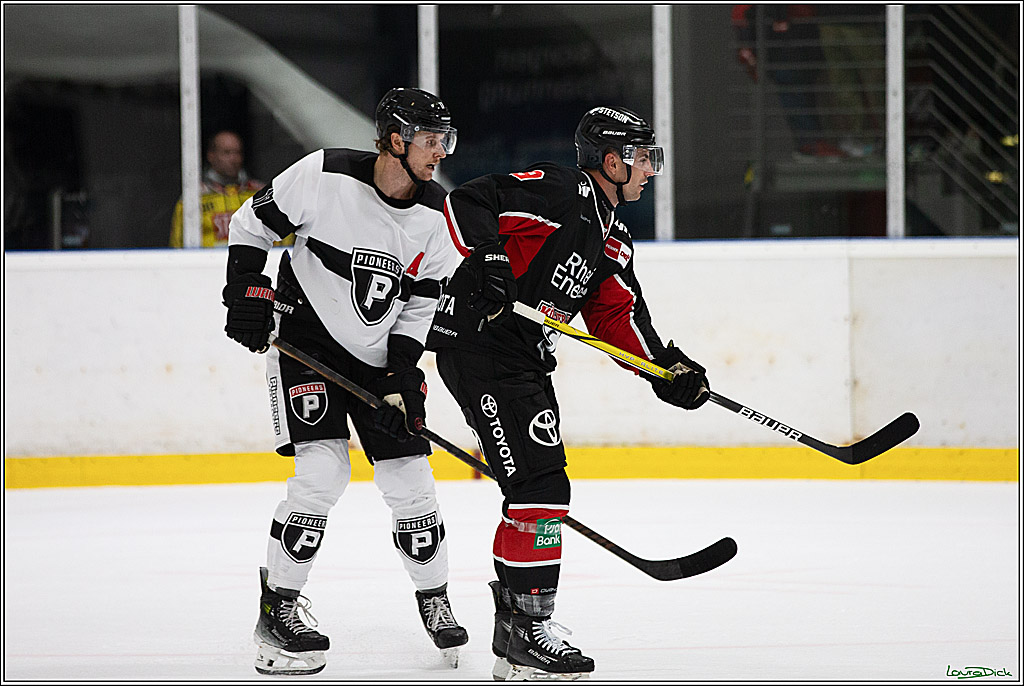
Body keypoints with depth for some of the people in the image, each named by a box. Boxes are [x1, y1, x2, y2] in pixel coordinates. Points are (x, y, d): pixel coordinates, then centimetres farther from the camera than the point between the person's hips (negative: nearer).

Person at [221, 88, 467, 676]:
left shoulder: (435, 216, -6)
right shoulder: (325, 175, -18)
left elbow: (421, 301, 1)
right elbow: (253, 223, -5)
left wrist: (400, 378, -8)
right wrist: (248, 292, -14)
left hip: (380, 355, 4)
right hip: (306, 339, -4)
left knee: (409, 476, 0)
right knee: (324, 470, -18)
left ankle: (434, 597, 22)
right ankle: (277, 607, -6)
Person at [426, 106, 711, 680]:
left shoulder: (613, 240, 16)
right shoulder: (559, 191, -12)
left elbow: (618, 315, 15)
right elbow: (467, 202, -20)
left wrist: (666, 366, 2)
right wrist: (488, 261, -33)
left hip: (527, 361, 11)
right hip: (478, 343, -11)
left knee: (543, 486, 16)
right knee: (540, 483, -14)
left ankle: (516, 624, 28)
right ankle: (528, 632, -11)